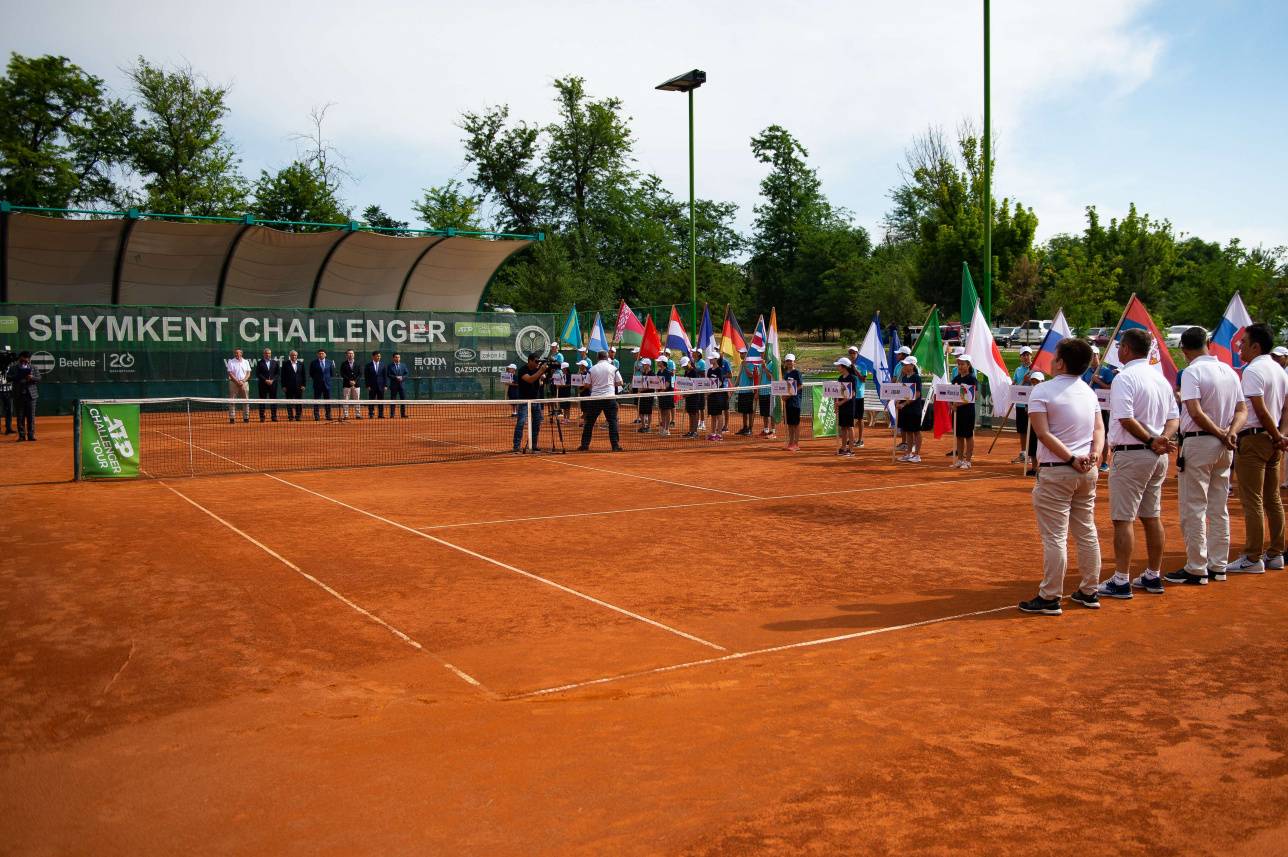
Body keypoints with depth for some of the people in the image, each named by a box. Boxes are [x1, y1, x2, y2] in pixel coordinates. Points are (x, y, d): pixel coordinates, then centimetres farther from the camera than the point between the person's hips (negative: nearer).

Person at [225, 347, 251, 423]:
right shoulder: (231, 362, 2)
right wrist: (237, 382, -15)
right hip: (234, 383, -2)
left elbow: (248, 373, 5)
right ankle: (232, 418, -3)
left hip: (244, 383, 2)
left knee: (246, 401, 2)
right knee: (232, 401, -4)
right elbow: (230, 374, -6)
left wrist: (243, 381, -10)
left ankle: (246, 417, 8)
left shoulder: (246, 362, 10)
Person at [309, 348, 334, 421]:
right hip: (317, 385, -2)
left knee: (328, 401, 6)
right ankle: (316, 416, 5)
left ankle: (328, 415, 13)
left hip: (327, 384, 2)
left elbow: (332, 373, 9)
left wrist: (333, 367, 0)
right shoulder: (314, 363, 1)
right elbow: (311, 374, 5)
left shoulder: (330, 362, 6)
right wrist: (315, 378, 0)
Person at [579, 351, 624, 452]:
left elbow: (587, 385, 5)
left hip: (594, 398, 1)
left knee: (589, 422, 9)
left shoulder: (592, 369, 5)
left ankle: (585, 445, 11)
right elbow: (620, 382, 3)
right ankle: (615, 445, -4)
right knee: (612, 422, 2)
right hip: (609, 397, -1)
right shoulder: (612, 368, 2)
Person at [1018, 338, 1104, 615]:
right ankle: (1090, 592, 24)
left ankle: (1050, 598, 2)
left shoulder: (1042, 391, -9)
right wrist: (1094, 454, -7)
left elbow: (1044, 433, -16)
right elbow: (1099, 428, 6)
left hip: (1056, 472, -7)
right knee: (1087, 532, 15)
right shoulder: (1089, 392, 11)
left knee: (1054, 537, -3)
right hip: (1087, 472, 7)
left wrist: (1071, 459, -15)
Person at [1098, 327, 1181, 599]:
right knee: (1152, 517, 15)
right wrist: (1162, 439, -4)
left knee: (1123, 520, -4)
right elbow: (1174, 417, 12)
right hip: (1158, 456, 8)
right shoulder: (1160, 377, 12)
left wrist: (1150, 441, -13)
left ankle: (1121, 581, -2)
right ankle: (1153, 577, 23)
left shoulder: (1125, 378, -13)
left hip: (1131, 454, -8)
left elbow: (1126, 419, -22)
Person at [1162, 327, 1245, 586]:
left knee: (1193, 509, -1)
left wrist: (1220, 434, -12)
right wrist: (1231, 432, -6)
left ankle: (1196, 569, 1)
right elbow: (1242, 409, 9)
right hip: (1224, 447, 8)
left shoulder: (1192, 372, -14)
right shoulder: (1229, 371, 10)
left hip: (1198, 442, -7)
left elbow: (1195, 412, -23)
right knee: (1219, 509, 13)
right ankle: (1218, 566, 20)